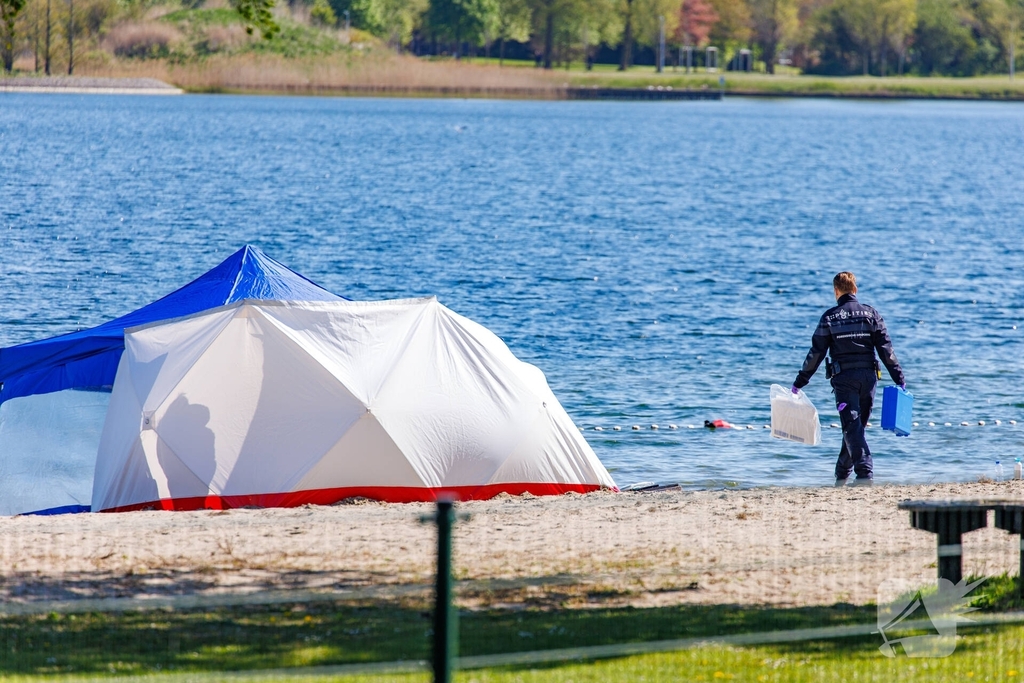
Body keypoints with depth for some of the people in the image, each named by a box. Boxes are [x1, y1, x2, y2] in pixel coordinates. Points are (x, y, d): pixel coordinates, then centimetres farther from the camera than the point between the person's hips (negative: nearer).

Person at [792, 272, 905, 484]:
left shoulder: (830, 317, 0)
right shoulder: (871, 314, 5)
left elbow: (816, 353, 0)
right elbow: (886, 349, 2)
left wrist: (800, 382, 7)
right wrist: (899, 378, 5)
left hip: (843, 377, -3)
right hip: (868, 376, 3)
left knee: (852, 426, -6)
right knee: (856, 425, 14)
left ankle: (864, 472, -20)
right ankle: (842, 473, 24)